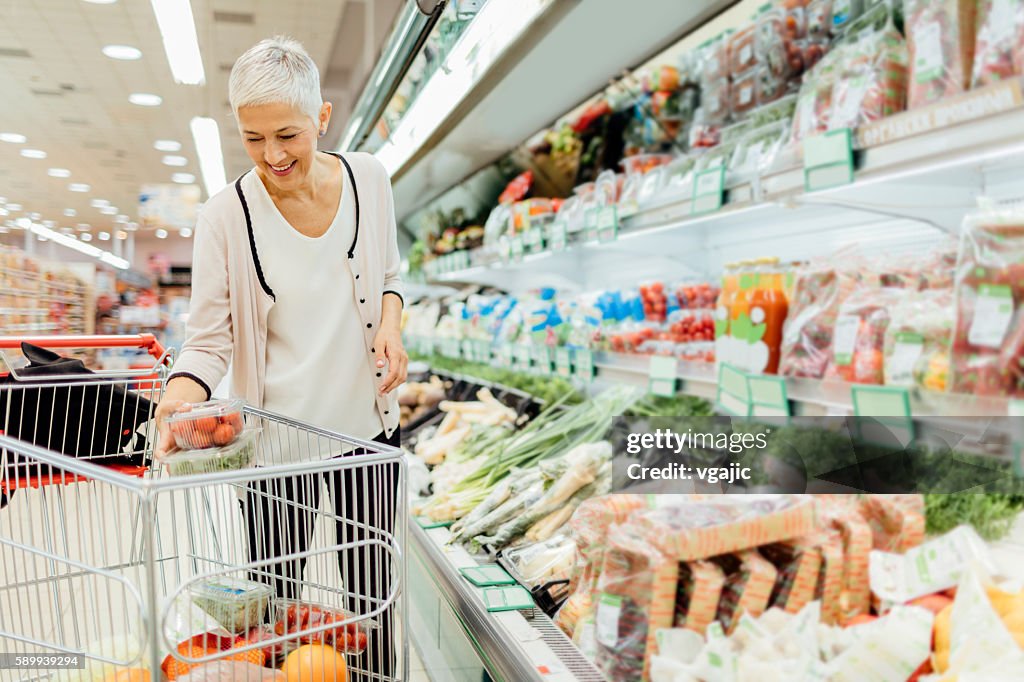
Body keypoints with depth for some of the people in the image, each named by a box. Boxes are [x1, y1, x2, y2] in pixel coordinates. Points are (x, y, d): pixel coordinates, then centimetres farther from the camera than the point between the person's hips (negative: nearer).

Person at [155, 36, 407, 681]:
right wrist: (182, 396, -28)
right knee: (274, 594, 10)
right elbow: (209, 338, -8)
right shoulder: (227, 215, -11)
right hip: (277, 432, -2)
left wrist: (390, 324, -9)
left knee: (371, 591, 14)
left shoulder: (369, 178, -2)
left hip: (367, 422, 3)